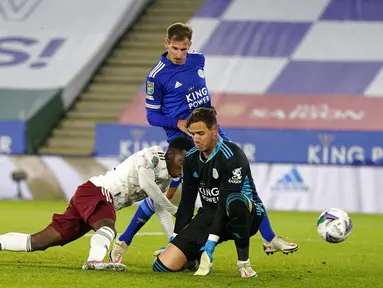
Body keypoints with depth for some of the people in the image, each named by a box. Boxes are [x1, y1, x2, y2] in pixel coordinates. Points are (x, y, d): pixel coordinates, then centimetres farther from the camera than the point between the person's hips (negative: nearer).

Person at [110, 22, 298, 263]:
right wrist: (178, 123, -20)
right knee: (166, 194, -8)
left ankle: (269, 239, 8)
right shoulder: (157, 76, -13)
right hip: (182, 140, -5)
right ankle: (123, 242, 7)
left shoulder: (198, 60, 3)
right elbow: (152, 116, -7)